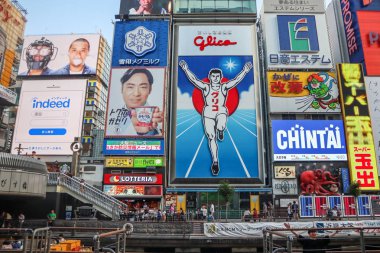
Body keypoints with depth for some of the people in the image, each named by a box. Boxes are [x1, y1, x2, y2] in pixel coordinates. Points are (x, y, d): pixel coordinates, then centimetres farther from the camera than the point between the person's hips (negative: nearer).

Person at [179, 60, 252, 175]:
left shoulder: (224, 87, 1)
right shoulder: (205, 87, 0)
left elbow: (236, 80, -8)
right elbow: (193, 79, -8)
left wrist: (245, 71, -20)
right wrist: (186, 69, -19)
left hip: (221, 112, -1)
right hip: (208, 114, 1)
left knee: (221, 127, -35)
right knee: (211, 138, -1)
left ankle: (220, 130, 6)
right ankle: (215, 161, 11)